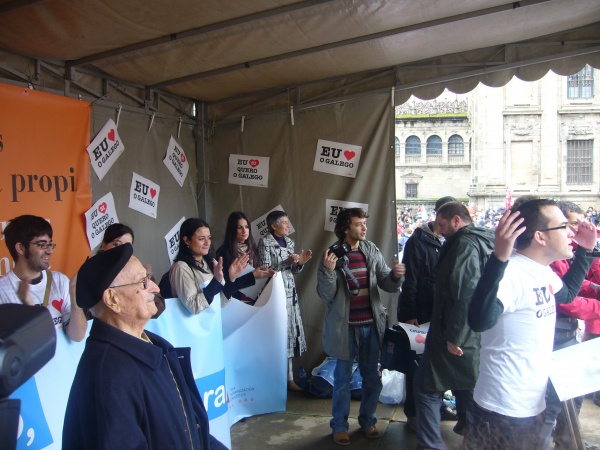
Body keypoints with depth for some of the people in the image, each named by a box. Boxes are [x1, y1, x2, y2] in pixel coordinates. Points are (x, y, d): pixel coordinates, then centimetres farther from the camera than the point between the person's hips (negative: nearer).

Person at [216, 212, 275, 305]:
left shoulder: (251, 249, 5)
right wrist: (252, 276, -20)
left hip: (254, 299, 5)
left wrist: (265, 273, -8)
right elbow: (227, 283, -15)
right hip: (235, 301, -5)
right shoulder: (224, 252, -12)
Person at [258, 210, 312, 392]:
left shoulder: (289, 242, 13)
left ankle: (289, 378, 14)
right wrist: (287, 262, -19)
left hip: (290, 293, 7)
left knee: (290, 332, 7)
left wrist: (300, 262, -3)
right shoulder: (265, 243, -7)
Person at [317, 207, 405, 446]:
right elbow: (325, 294, -11)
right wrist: (328, 271, -28)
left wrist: (396, 275, -21)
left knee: (372, 378, 15)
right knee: (342, 379, 9)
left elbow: (387, 285, 1)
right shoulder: (332, 255, -9)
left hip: (371, 325, 4)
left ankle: (367, 420, 34)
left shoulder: (372, 251, 0)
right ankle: (339, 426, 25)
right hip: (345, 327, -3)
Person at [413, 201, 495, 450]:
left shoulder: (464, 244, -18)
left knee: (426, 387, 0)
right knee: (468, 389, 21)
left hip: (456, 339, -10)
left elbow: (465, 294, -27)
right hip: (477, 337, 10)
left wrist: (453, 336, -22)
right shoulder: (483, 242, 13)